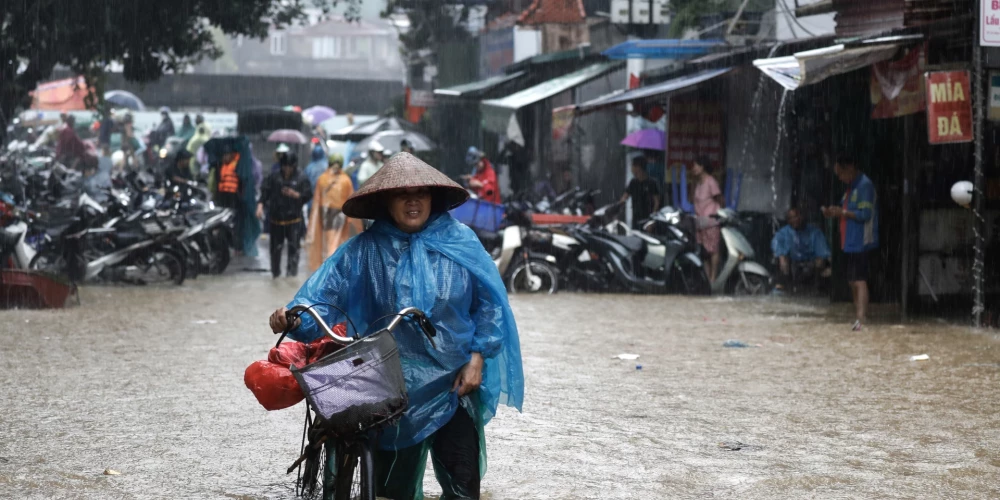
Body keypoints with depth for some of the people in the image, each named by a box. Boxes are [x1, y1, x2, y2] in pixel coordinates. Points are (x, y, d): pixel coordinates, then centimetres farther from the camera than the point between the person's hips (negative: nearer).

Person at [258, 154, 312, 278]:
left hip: (294, 219, -2)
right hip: (276, 218, 2)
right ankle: (275, 271, 21)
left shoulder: (301, 179, -1)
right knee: (276, 247, 9)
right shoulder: (274, 177, 5)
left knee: (293, 246, -6)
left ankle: (292, 270, 1)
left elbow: (308, 195, -4)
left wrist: (295, 194, -21)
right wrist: (260, 205, -14)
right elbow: (265, 191, 0)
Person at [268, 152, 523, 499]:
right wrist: (295, 316, -31)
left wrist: (478, 359, -6)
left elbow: (489, 302, 0)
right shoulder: (365, 250, -5)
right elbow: (325, 291, -12)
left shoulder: (459, 242, -4)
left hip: (455, 383, 0)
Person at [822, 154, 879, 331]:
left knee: (859, 280, -14)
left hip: (861, 242, -10)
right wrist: (834, 213, 7)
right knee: (853, 281, 12)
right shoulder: (851, 187, 17)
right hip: (851, 242, 10)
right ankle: (857, 319, 19)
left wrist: (842, 212, -15)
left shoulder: (864, 185, -14)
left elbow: (865, 214, -20)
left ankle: (860, 320, -20)